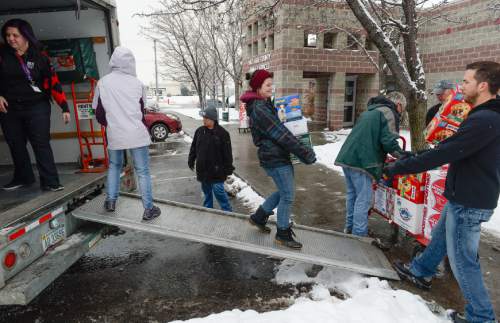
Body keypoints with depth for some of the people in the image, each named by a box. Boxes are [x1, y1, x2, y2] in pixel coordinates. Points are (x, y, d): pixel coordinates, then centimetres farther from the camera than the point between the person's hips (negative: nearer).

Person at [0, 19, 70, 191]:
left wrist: (64, 107, -11)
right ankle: (23, 178, 29)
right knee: (16, 146, 12)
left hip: (37, 107, -3)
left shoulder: (40, 56, -2)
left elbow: (53, 82, -5)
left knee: (41, 144, -8)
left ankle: (50, 182, -4)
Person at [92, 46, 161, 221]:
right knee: (143, 171, 5)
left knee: (114, 166, 25)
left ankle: (111, 200, 24)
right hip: (137, 135, -2)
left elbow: (98, 113, 5)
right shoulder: (138, 84, -3)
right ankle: (148, 209, 8)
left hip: (114, 135, 2)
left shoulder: (102, 83, -1)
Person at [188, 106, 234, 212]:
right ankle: (207, 208, 31)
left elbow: (227, 152, -9)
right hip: (202, 168, 5)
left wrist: (228, 169, -8)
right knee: (206, 190, 16)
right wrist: (191, 161, 15)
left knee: (218, 190, -5)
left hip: (216, 170, -5)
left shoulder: (222, 133, -11)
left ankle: (227, 210, 11)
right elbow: (193, 147, 15)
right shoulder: (199, 131, 4)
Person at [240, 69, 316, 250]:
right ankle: (283, 234, 18)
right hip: (275, 158, -10)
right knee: (288, 196, 1)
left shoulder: (264, 105, 14)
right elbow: (280, 134, -22)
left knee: (284, 192, 20)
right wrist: (304, 153, -18)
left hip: (278, 155, 10)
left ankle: (259, 217, 33)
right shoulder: (259, 109, -18)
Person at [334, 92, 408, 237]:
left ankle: (350, 227, 27)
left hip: (347, 157, 9)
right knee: (363, 198, -1)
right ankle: (359, 234, 4)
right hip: (361, 160, -9)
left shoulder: (369, 111, 26)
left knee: (352, 194, 17)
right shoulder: (388, 112, -2)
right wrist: (403, 155, 2)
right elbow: (388, 141, -13)